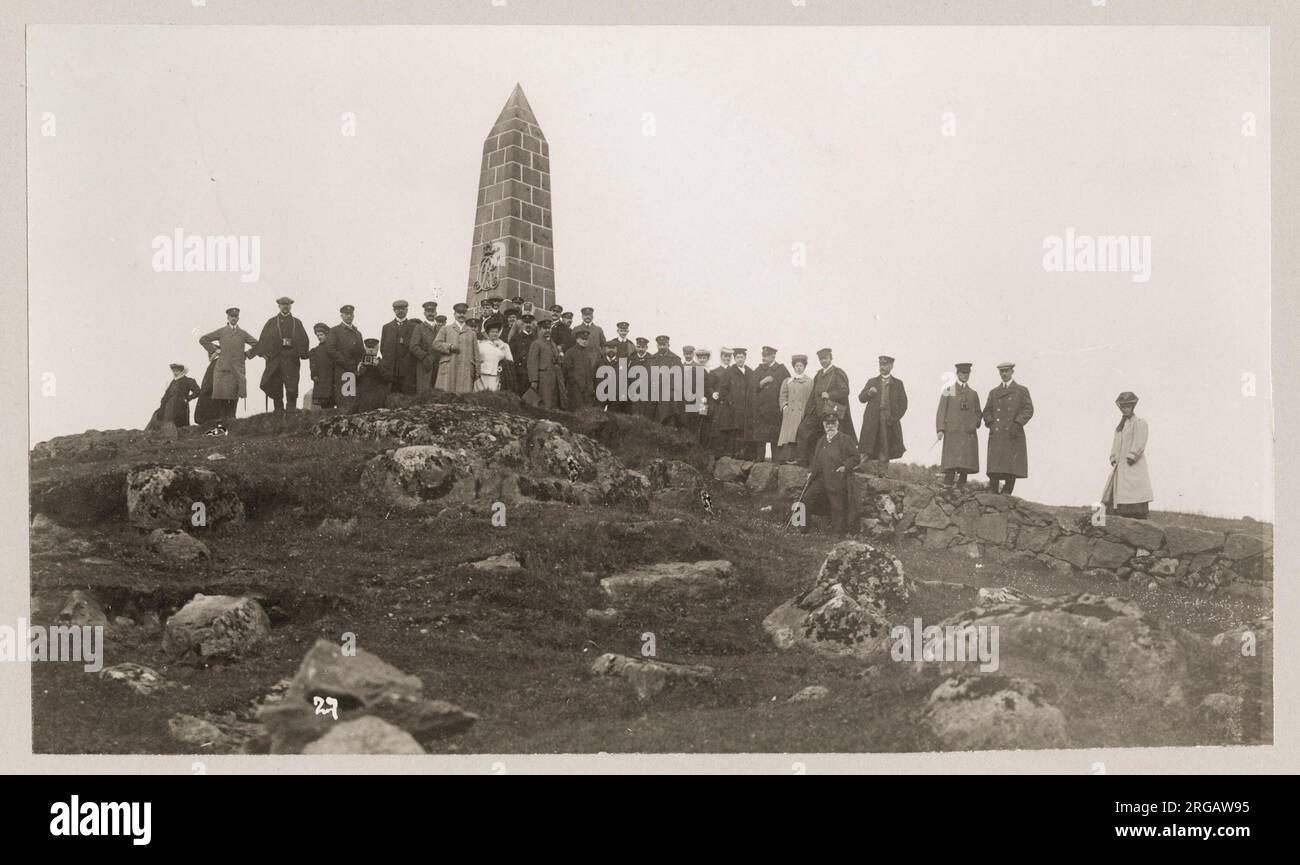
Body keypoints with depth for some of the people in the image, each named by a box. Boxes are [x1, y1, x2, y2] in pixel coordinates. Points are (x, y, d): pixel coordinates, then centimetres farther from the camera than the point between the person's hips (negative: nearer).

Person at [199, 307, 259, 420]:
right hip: (223, 368, -1)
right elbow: (203, 339, 12)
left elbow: (257, 345, 17)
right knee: (223, 396, -8)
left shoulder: (243, 333, 11)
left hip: (237, 370, 1)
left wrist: (247, 354, 11)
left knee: (234, 399, -4)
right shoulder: (221, 332, 8)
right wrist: (214, 350, 9)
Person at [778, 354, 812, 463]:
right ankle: (788, 458, -12)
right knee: (788, 437, -9)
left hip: (804, 413, -2)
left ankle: (799, 458, -13)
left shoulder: (809, 382, 10)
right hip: (789, 414, 2)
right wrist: (784, 406, -2)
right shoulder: (787, 381, 16)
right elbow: (782, 397, 15)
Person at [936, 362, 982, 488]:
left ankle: (961, 489, 2)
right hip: (952, 431, -3)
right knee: (951, 462, -11)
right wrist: (940, 429, -7)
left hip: (968, 431, 3)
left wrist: (975, 423, 1)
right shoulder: (948, 391, 7)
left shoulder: (973, 393, 17)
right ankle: (947, 487, -12)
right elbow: (941, 411, 2)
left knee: (966, 462, -2)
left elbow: (978, 412, 21)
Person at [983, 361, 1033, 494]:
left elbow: (1028, 409, 1)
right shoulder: (993, 392, 20)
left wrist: (1017, 423, -12)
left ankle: (1007, 494, -2)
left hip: (1013, 434, -2)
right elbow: (986, 412, 18)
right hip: (996, 435, 2)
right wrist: (991, 423, -1)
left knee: (1011, 468, -6)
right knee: (994, 468, -8)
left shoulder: (1022, 390, 10)